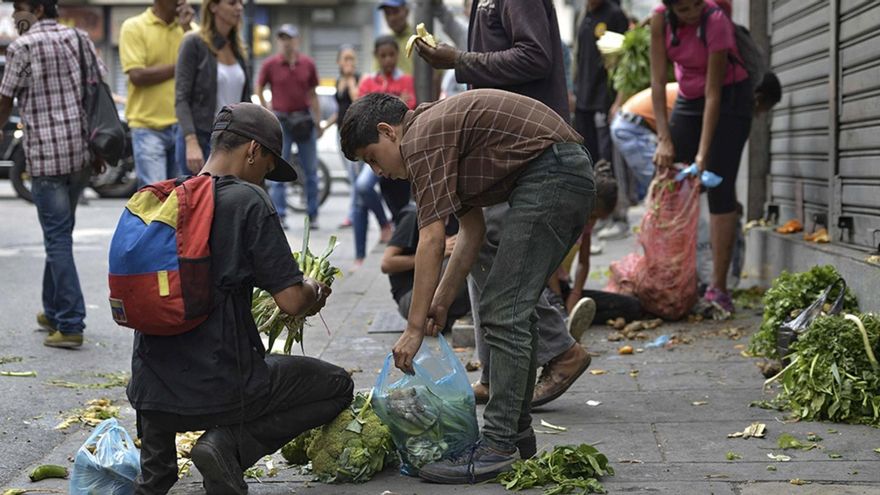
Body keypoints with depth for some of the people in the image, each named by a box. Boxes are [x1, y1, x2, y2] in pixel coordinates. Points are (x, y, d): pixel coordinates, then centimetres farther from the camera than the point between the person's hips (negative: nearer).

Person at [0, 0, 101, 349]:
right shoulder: (80, 39, 10)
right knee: (59, 234, 19)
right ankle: (53, 311, 29)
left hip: (45, 156, -6)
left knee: (58, 239, -4)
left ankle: (71, 325, -7)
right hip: (82, 152, 6)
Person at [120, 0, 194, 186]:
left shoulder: (190, 27, 9)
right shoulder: (134, 27, -2)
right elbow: (137, 75, -11)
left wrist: (186, 30, -7)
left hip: (184, 125, 4)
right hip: (149, 127, -4)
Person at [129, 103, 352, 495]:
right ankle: (231, 444, -4)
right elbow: (292, 301, -13)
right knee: (336, 386, 16)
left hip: (150, 393, 6)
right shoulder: (248, 201, -10)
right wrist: (313, 290, 12)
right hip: (219, 389, -6)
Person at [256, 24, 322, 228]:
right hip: (281, 121, -2)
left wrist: (318, 122, 6)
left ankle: (313, 215, 13)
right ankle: (279, 215, 4)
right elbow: (259, 89, 8)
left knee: (311, 171, 5)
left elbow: (313, 94, 8)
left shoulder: (308, 64, 3)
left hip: (304, 120, 2)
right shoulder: (270, 64, -2)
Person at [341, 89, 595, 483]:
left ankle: (497, 448, -12)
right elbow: (472, 229, 22)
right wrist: (442, 302, 17)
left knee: (504, 314, -11)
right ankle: (517, 431, 24)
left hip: (548, 175, -11)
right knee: (514, 310, 17)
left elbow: (432, 240, -13)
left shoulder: (421, 139, -8)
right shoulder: (440, 126, 22)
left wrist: (414, 328, -10)